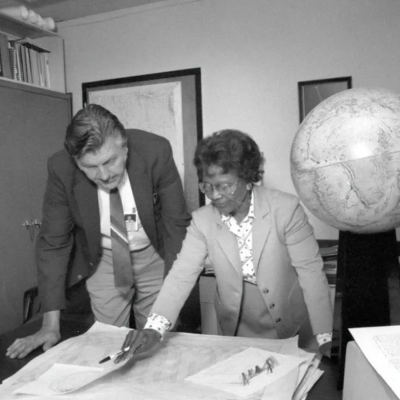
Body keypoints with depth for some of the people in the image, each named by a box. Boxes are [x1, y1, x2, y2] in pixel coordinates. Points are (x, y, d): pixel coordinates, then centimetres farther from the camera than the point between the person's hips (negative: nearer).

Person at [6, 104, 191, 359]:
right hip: (103, 261, 1)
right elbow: (54, 242, -14)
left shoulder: (156, 151, -25)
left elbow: (177, 224, -17)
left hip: (155, 255, 0)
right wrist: (51, 323, -15)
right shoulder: (61, 168, -22)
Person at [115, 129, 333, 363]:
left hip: (293, 330, -2)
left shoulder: (286, 209, -19)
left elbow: (311, 272, -16)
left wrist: (324, 339, -17)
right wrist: (154, 328, -30)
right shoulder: (202, 221, -10)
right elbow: (182, 275, -16)